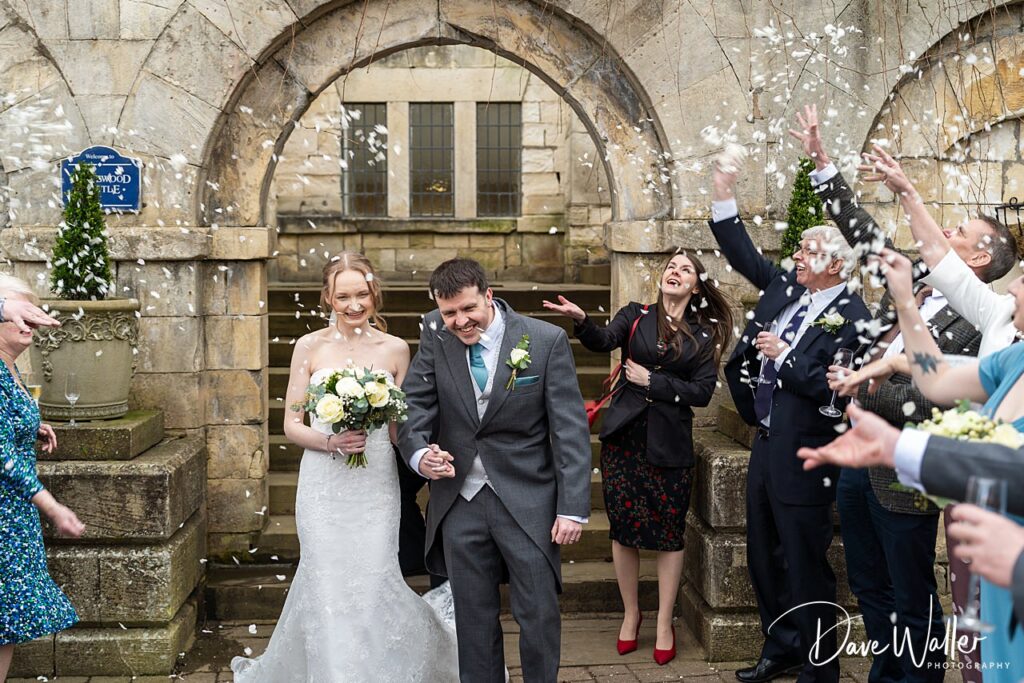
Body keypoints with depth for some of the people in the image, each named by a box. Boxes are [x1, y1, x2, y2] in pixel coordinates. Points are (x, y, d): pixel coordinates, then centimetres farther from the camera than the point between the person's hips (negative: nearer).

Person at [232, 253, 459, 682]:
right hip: (324, 486, 0)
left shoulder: (395, 349, 2)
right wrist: (330, 442, -16)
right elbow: (292, 425, 2)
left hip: (377, 487, 1)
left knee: (372, 584, -1)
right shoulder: (310, 347, 0)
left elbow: (403, 429, 7)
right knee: (327, 587, 2)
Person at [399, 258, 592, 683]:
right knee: (473, 617, 13)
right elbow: (415, 404, -1)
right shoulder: (435, 335, -2)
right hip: (460, 502, 3)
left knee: (539, 614, 5)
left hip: (527, 500, -2)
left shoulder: (547, 341, -10)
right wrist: (419, 453, -23)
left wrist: (573, 507, -13)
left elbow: (571, 430, -9)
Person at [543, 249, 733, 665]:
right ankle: (630, 612, 27)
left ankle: (664, 624, 19)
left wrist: (652, 381, -11)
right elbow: (604, 341, -16)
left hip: (670, 443, 0)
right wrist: (581, 321, -36)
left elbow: (702, 392, -4)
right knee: (623, 527, 7)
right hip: (624, 436, 0)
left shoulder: (704, 335, 4)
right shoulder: (636, 316, 3)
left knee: (669, 533, 5)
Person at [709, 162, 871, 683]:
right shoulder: (785, 289, 6)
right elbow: (745, 257, 16)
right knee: (764, 558, 19)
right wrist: (724, 197, 9)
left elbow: (833, 388, -24)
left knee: (804, 566, 3)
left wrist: (784, 355, -20)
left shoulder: (852, 318, -16)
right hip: (766, 445, 8)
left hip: (802, 456, -8)